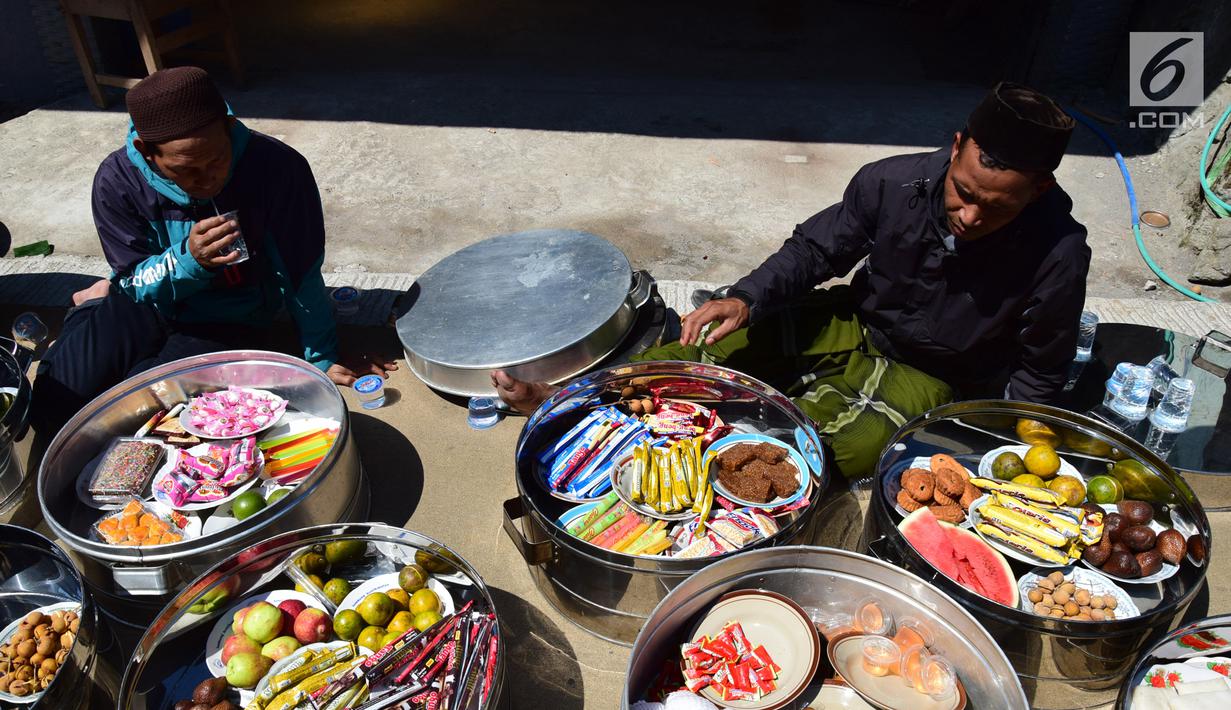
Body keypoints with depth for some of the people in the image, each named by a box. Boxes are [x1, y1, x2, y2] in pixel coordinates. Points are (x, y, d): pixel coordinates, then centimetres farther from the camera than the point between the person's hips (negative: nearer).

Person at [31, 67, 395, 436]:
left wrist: (323, 359, -7)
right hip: (148, 310, 2)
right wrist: (188, 259, -31)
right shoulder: (117, 181, -16)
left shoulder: (278, 168, -24)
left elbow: (302, 274, -14)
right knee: (52, 411, -12)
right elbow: (133, 283, -9)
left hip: (230, 324, -2)